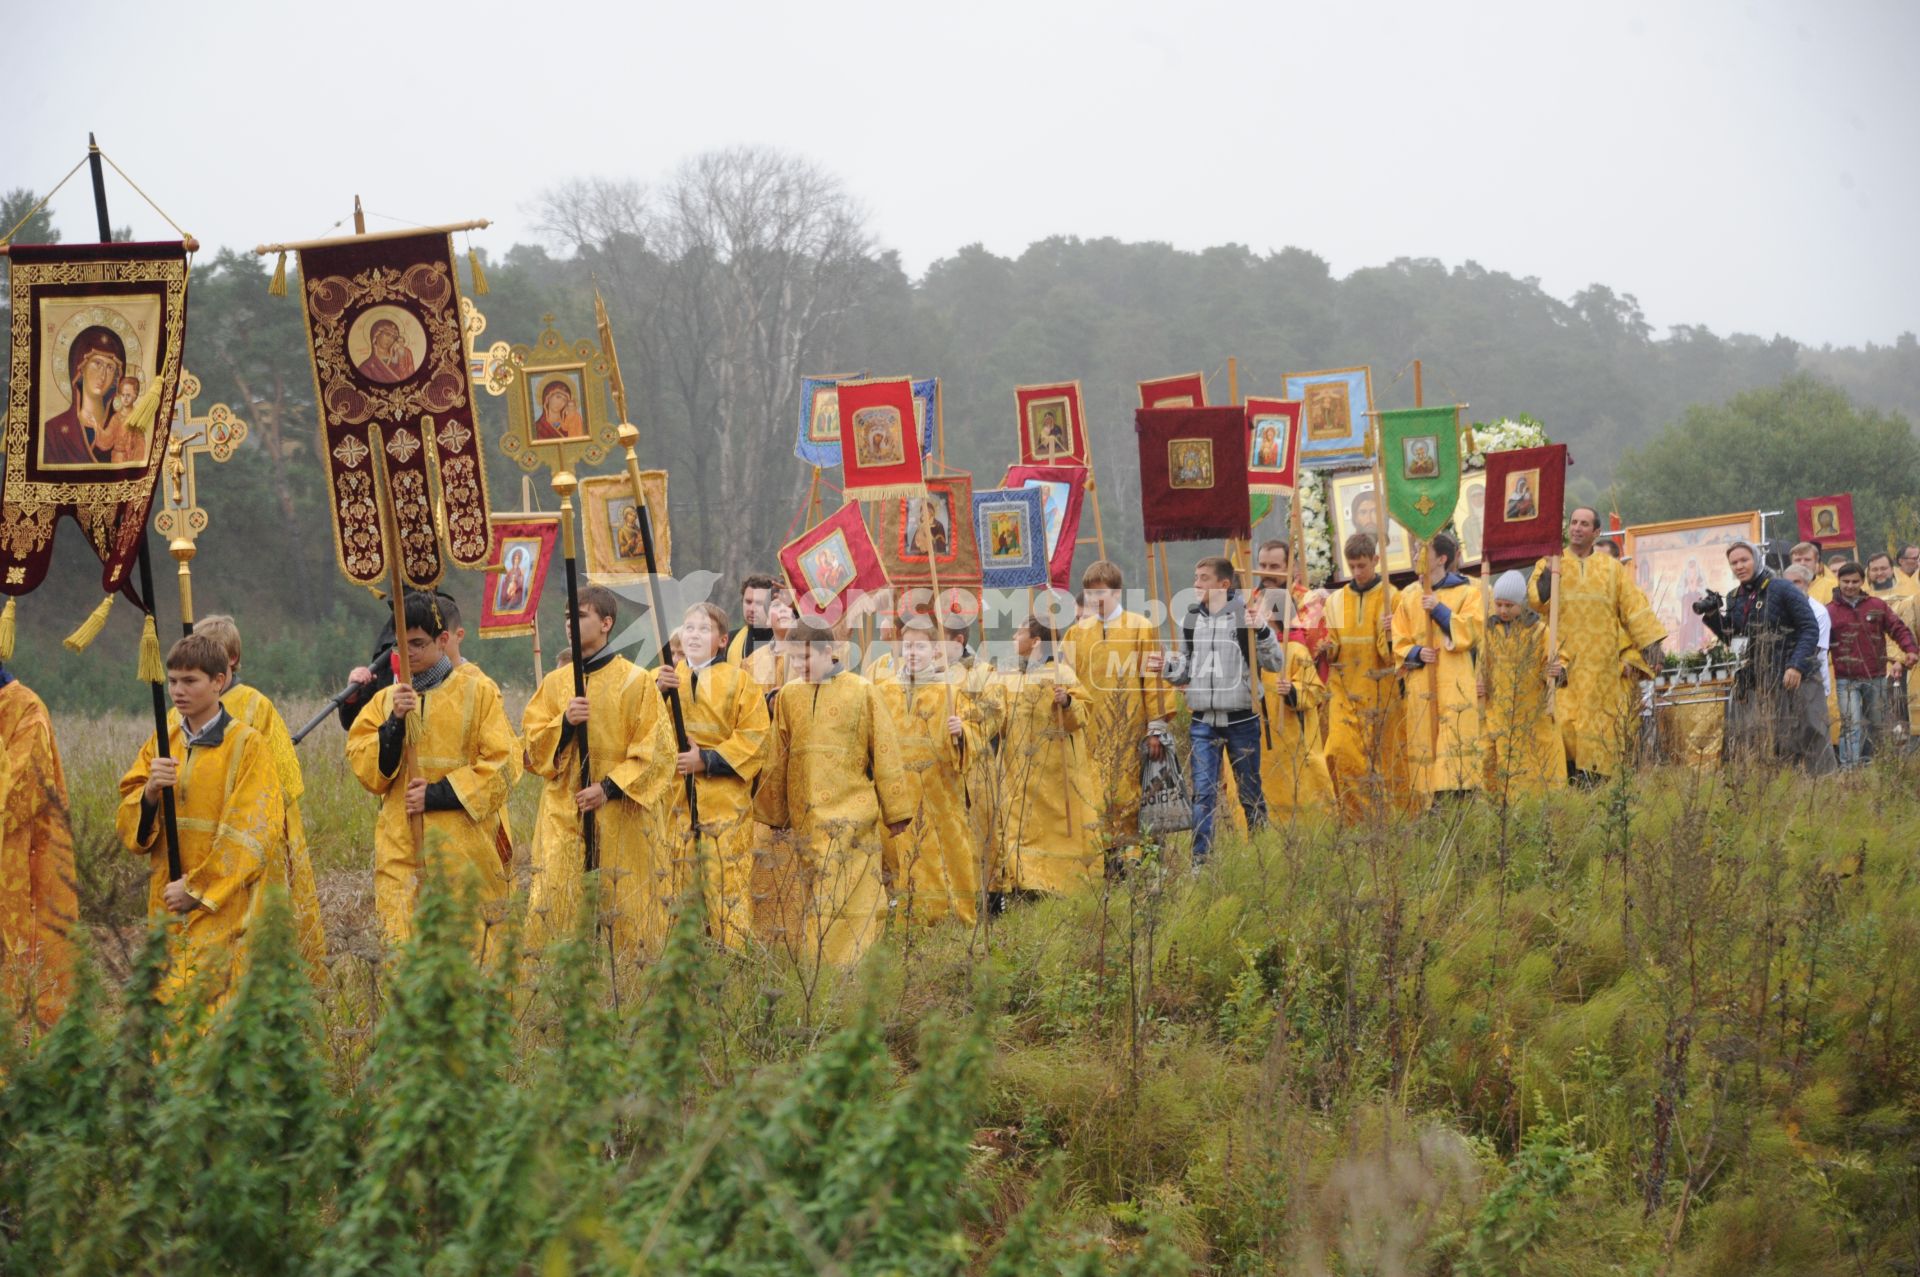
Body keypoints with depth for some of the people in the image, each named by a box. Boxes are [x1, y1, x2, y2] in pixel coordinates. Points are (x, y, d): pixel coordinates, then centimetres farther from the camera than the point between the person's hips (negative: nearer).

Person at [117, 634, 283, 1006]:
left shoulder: (247, 745, -3)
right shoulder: (161, 744, 13)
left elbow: (251, 832, -9)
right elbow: (129, 825, 10)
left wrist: (198, 888, -12)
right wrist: (149, 793, -11)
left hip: (223, 909, -5)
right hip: (166, 905, 5)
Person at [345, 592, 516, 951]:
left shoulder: (477, 692, 4)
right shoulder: (385, 699, 13)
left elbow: (500, 765, -3)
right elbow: (364, 768, 4)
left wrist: (438, 794, -11)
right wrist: (395, 721, -11)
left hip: (461, 850, -2)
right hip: (401, 851, 2)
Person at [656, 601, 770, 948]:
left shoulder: (738, 680, 3)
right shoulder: (669, 676, 13)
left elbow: (754, 738, -3)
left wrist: (707, 760, -11)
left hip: (724, 799, -3)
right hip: (675, 798, 3)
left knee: (726, 879, -7)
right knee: (680, 880, 2)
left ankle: (733, 951, -3)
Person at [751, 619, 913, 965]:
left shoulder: (862, 692, 0)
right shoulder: (788, 696, 10)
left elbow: (884, 753, 0)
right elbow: (777, 759, 14)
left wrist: (896, 811, -1)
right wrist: (774, 815, 16)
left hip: (850, 816, -3)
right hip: (804, 818, 3)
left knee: (850, 897, -6)